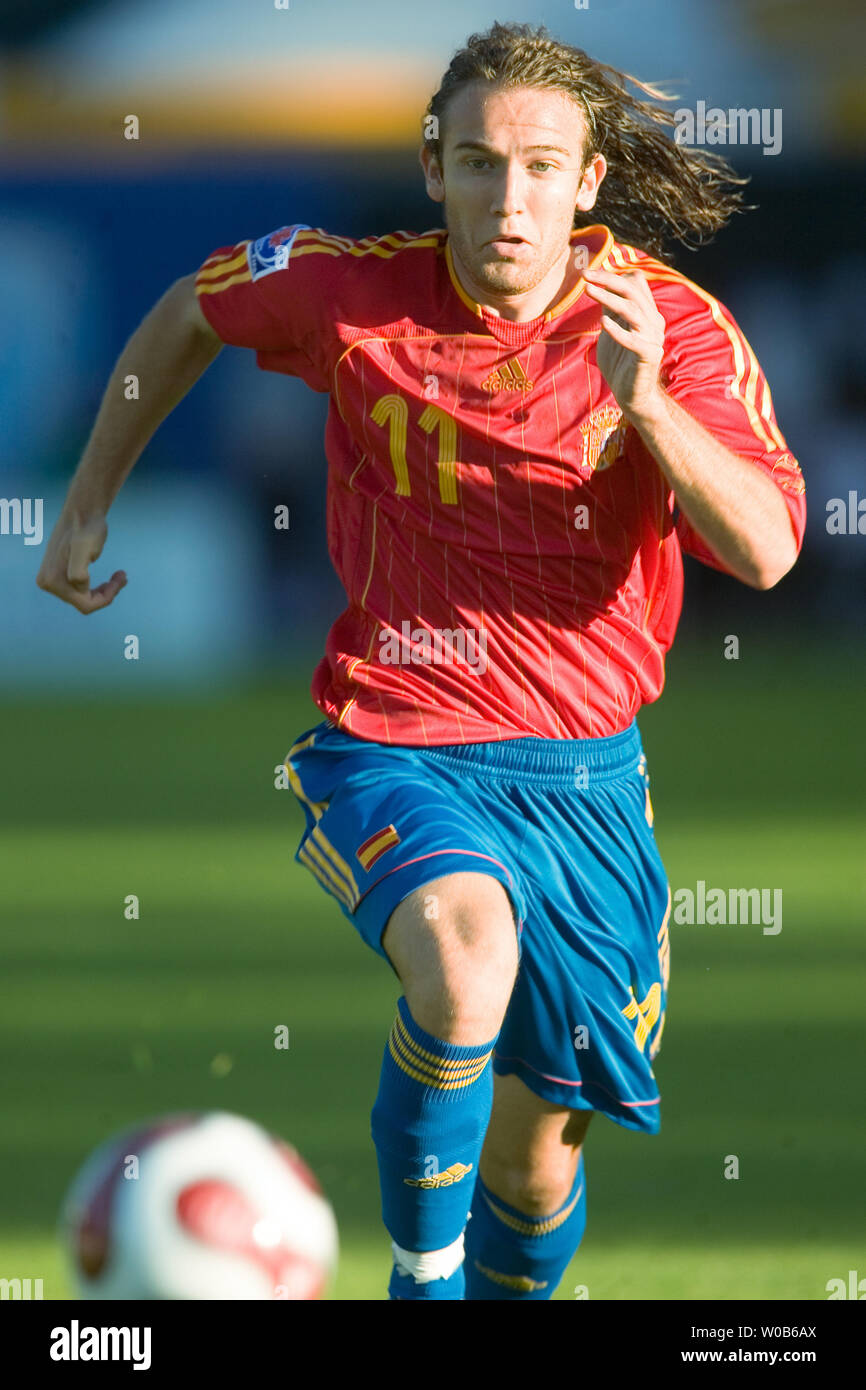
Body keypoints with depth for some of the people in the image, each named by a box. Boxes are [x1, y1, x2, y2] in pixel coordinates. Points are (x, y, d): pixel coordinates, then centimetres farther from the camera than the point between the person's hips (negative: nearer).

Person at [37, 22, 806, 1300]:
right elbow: (190, 315, 12)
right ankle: (422, 1271, -13)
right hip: (392, 748, -2)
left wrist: (644, 402, -34)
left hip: (583, 769, 2)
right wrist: (90, 502, 14)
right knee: (465, 952, -35)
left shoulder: (671, 323, -9)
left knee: (540, 1148, 9)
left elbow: (765, 552, -20)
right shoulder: (349, 292, -10)